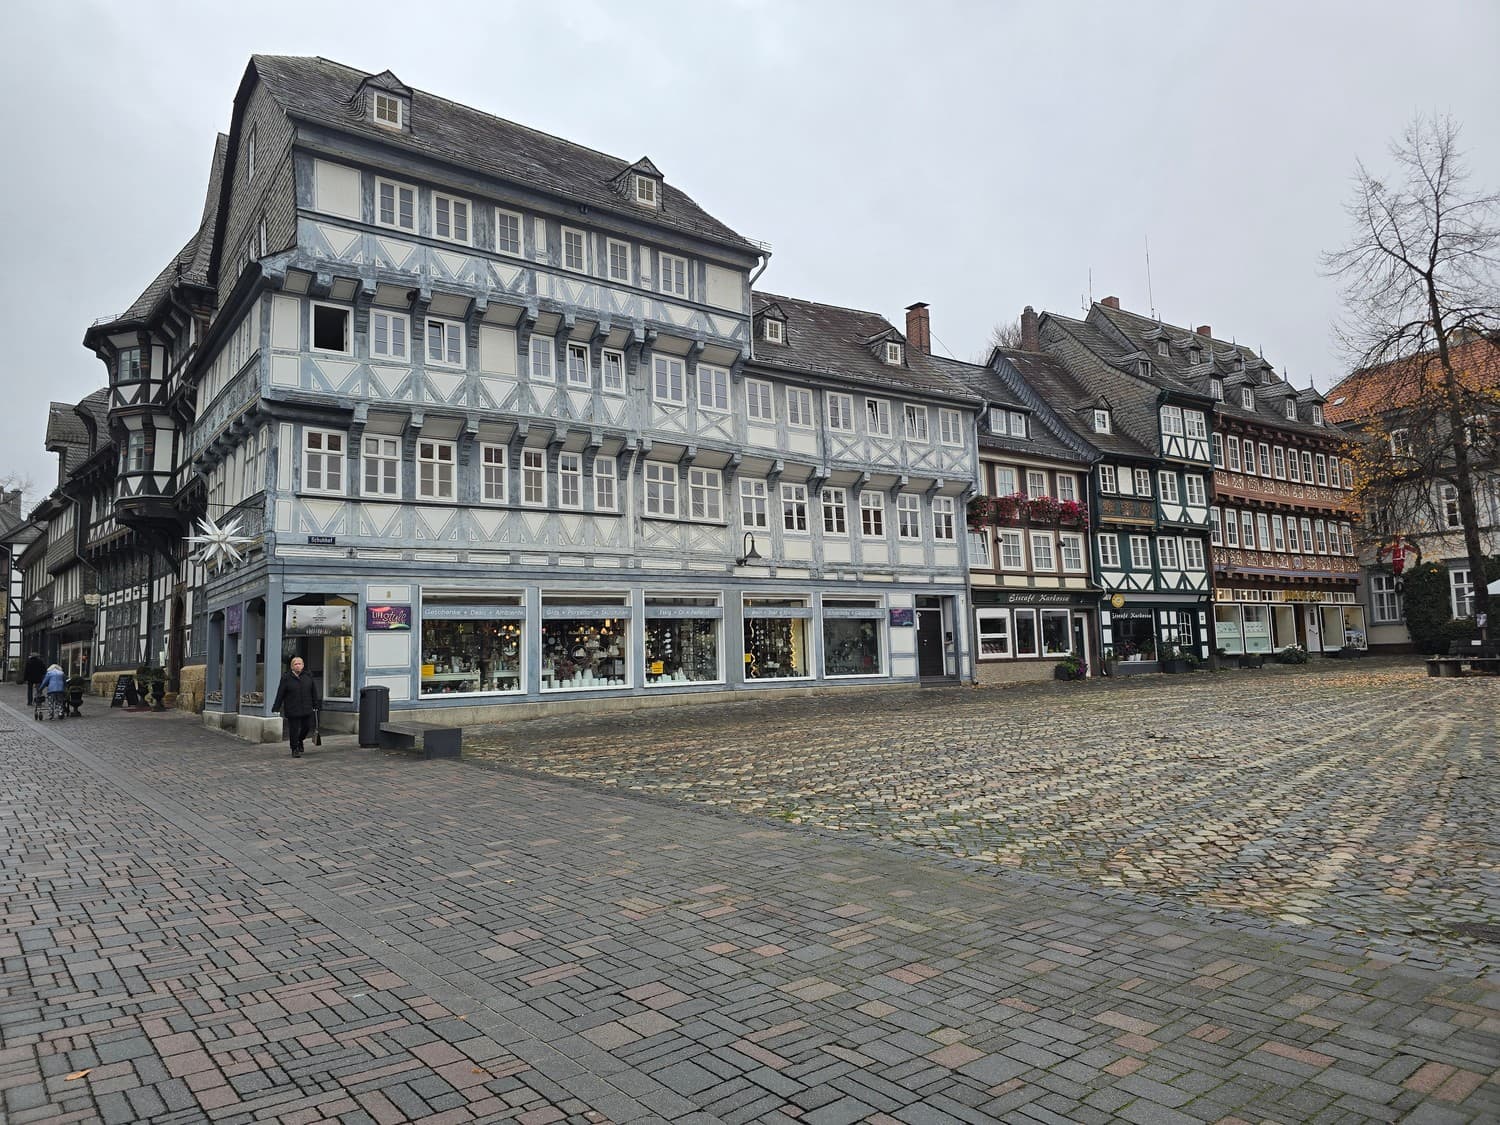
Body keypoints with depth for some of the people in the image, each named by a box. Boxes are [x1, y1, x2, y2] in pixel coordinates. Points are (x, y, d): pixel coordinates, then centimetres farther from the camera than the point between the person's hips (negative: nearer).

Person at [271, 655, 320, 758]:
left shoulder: (308, 676, 6)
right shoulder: (286, 679, -3)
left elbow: (314, 692, 10)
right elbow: (280, 695, -2)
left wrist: (316, 704, 9)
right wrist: (276, 708, -4)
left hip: (307, 709, 3)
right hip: (292, 710, -3)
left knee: (307, 727, 5)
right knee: (294, 730, 0)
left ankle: (300, 740, 35)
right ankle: (295, 749, 13)